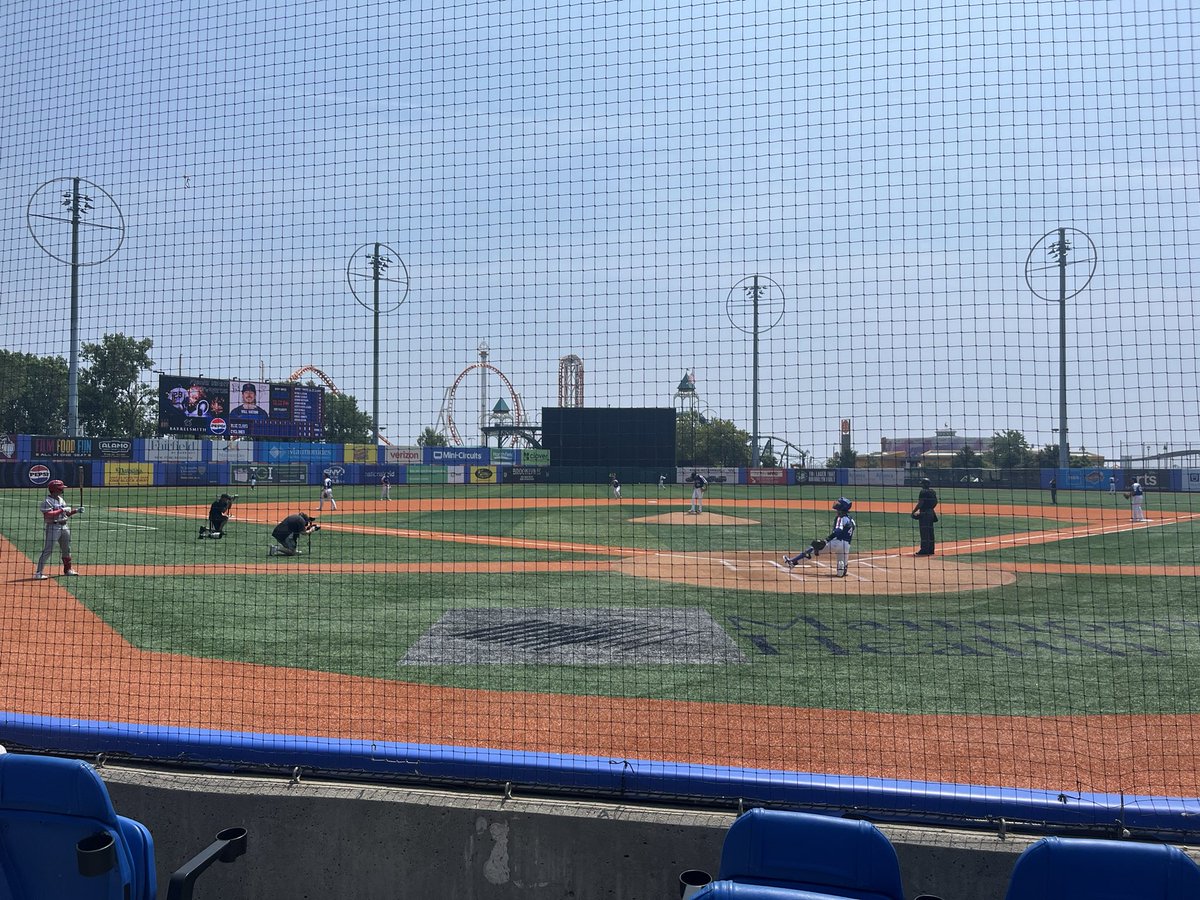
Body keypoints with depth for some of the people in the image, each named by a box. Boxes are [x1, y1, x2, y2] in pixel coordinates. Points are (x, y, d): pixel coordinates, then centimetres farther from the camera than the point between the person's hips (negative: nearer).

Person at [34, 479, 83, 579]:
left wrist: (76, 511, 8)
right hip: (53, 527, -8)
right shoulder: (47, 501, -12)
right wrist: (62, 510, -23)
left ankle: (67, 569, 32)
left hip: (64, 526, 8)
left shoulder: (61, 500, 15)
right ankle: (39, 573, -11)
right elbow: (48, 515, -25)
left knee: (66, 549, 17)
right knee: (47, 550, -11)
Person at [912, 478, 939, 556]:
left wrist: (914, 511, -12)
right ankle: (930, 550, 17)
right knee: (930, 531, 13)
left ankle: (924, 551, -8)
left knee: (924, 532, -7)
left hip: (924, 513, -9)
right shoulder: (933, 492, 11)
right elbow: (935, 502, 16)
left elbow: (920, 503, -18)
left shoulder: (923, 492, -15)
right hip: (931, 513, 9)